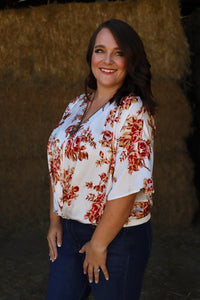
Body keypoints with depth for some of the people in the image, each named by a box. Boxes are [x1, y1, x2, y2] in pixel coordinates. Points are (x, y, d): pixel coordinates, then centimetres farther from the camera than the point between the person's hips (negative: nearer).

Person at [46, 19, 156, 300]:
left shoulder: (133, 111, -16)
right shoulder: (77, 106, 5)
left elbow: (128, 185, -21)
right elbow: (59, 168, 10)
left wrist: (99, 243, -17)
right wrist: (55, 221, 4)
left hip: (119, 235, -6)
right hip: (70, 232, 6)